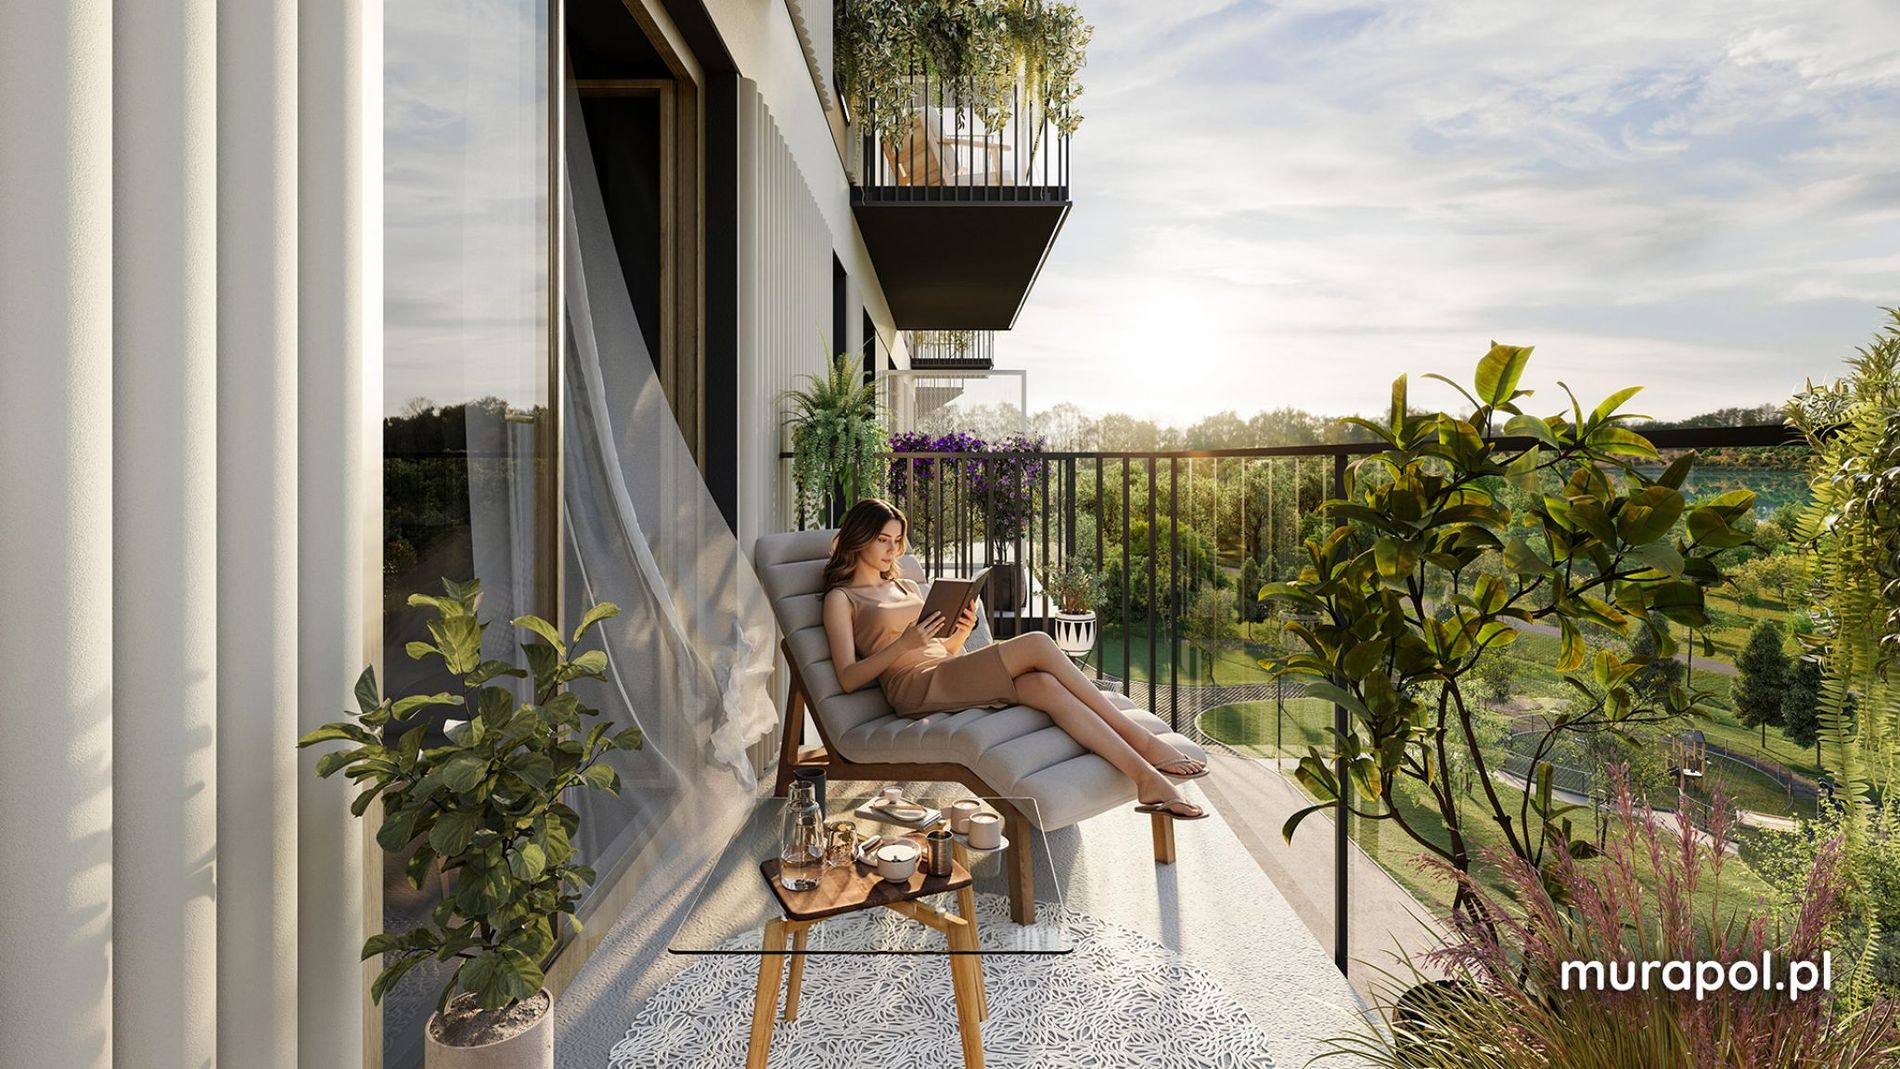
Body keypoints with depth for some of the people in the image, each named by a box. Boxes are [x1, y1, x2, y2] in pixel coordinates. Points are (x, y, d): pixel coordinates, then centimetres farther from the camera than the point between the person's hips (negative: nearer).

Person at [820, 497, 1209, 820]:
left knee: (1045, 685, -26)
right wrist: (903, 644, -17)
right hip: (917, 690, -7)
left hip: (948, 676, 7)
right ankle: (1141, 740, -23)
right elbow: (848, 678, -5)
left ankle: (1147, 778, -31)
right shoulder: (841, 598, 6)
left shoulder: (907, 587, 27)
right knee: (1037, 644, -26)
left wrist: (963, 630, 1)